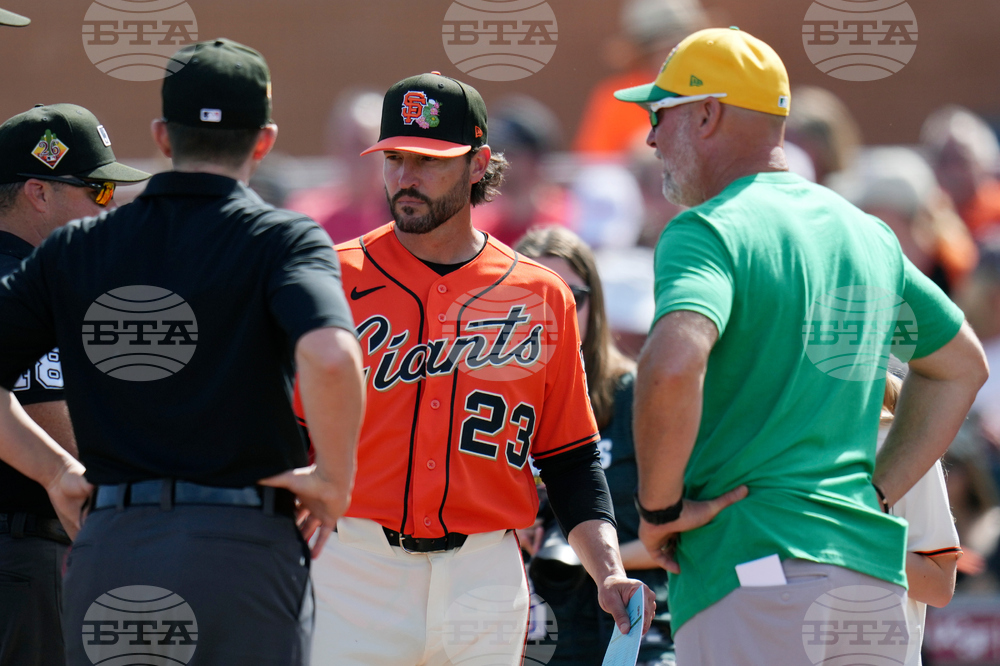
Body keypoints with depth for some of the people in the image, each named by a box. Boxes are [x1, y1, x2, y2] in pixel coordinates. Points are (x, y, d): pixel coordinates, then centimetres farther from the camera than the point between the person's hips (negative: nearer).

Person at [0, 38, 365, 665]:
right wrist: (334, 477, -9)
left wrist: (56, 470, 14)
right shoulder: (280, 239, -4)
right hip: (244, 544, -4)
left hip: (105, 545, 4)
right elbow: (330, 355, -22)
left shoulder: (74, 248, 9)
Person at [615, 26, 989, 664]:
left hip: (754, 573, -7)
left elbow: (672, 368, -27)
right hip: (874, 569, 7)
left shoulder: (710, 230, -7)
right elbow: (963, 364, 31)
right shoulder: (868, 233, 18)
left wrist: (659, 508, -13)